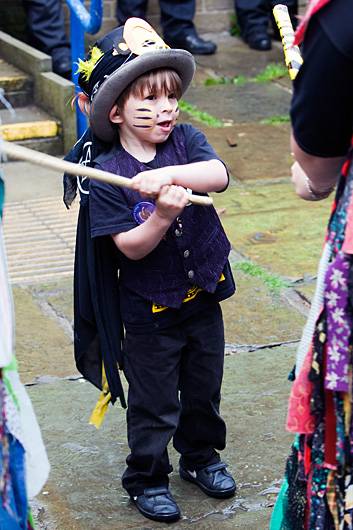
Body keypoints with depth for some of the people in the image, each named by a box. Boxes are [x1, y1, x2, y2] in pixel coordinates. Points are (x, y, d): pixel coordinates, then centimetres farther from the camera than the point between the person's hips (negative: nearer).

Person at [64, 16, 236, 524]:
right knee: (155, 403, 9)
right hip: (149, 309, -4)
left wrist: (169, 175, -41)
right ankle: (147, 478, 30)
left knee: (204, 389, 21)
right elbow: (130, 247, -21)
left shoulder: (186, 141, -6)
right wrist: (162, 216, -38)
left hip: (204, 295, 4)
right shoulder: (104, 172, -17)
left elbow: (218, 174, -27)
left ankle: (201, 456, 44)